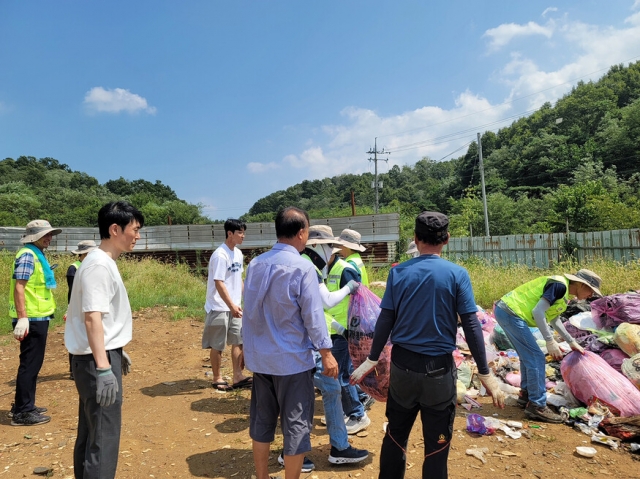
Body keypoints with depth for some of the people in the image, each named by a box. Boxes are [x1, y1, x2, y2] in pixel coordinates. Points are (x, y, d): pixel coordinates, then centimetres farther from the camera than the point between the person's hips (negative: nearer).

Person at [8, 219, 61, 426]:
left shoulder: (37, 255, 16)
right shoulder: (28, 255, -14)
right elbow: (19, 287, -21)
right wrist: (22, 318, -26)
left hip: (38, 318, 10)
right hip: (32, 319, -10)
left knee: (32, 363, 17)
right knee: (30, 364, -3)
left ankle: (24, 406, 27)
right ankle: (22, 412, 5)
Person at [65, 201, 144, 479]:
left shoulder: (106, 263, 12)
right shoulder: (99, 265, -18)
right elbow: (92, 317, -25)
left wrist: (117, 353, 25)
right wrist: (103, 368, -28)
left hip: (104, 355, 10)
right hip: (97, 360, -10)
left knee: (91, 432, 20)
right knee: (104, 437, -4)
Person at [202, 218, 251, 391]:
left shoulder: (238, 253, 7)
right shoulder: (220, 255, -18)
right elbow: (219, 283, -22)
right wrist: (231, 305, -24)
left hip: (234, 307, 8)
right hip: (220, 308, -8)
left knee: (239, 341, 9)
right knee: (218, 345, 5)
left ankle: (238, 377, 18)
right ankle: (217, 379, 19)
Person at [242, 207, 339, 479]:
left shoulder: (255, 264, 2)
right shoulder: (302, 267, -17)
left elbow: (250, 310, 9)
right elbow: (313, 315, -16)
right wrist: (326, 353, -6)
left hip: (259, 357, 6)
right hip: (292, 359, -6)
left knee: (261, 421, 18)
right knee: (296, 425, 8)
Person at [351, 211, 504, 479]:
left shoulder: (398, 272, -3)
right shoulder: (457, 274, -8)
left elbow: (385, 321, -2)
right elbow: (471, 326, -9)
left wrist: (372, 360, 9)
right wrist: (485, 374, -2)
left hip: (402, 365, 2)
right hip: (439, 369, -2)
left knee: (395, 435, 19)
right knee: (436, 444, 12)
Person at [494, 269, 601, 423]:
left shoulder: (563, 290, 17)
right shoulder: (560, 285, -14)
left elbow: (554, 319, 30)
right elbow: (538, 311, -21)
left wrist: (572, 342, 34)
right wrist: (550, 341, -16)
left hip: (506, 311, 11)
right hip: (511, 313, -11)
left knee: (528, 356, 21)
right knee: (536, 358, -7)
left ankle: (526, 395, 33)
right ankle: (537, 406, -1)